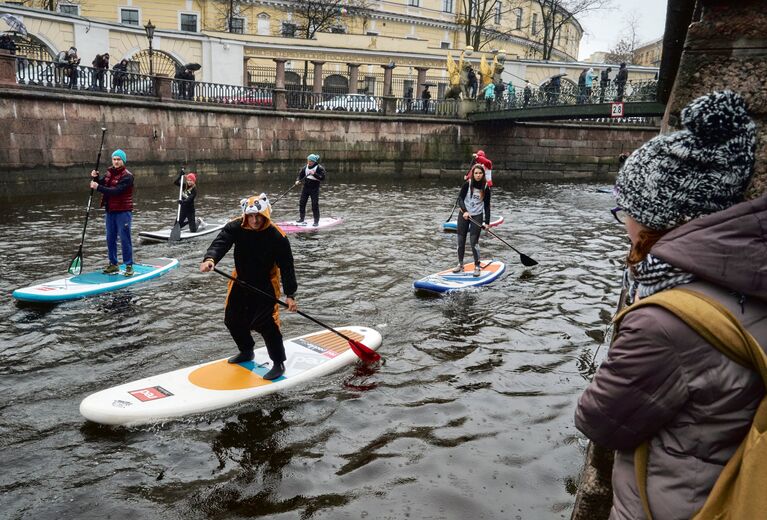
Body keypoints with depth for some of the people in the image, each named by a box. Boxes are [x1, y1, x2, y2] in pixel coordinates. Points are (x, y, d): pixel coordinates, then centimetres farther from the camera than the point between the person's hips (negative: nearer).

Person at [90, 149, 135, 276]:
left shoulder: (127, 176, -13)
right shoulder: (109, 172, 11)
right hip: (110, 211, 7)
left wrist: (98, 187, -24)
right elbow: (101, 184, 10)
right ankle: (113, 264, 23)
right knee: (110, 239, 12)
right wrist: (95, 178, -9)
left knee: (125, 239, -5)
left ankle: (129, 266, 2)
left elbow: (116, 191, -23)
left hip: (123, 212, -7)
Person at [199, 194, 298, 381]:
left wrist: (290, 294, -21)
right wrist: (210, 258, -51)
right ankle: (246, 352, 42)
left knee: (265, 322, -16)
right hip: (241, 280, 5)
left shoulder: (277, 236, -22)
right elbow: (220, 242, -29)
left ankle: (279, 363, 1)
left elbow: (286, 266, -19)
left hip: (266, 284, -5)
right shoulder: (235, 227, -14)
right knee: (232, 320, 16)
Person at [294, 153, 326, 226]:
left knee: (315, 204, -5)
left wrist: (314, 174, -28)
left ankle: (316, 221, 4)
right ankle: (301, 218, 20)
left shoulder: (319, 168, -10)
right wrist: (298, 180, -7)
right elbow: (301, 174, 12)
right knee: (302, 202, 6)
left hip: (314, 188, -5)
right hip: (306, 187, 5)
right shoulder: (305, 167, 6)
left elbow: (322, 178, -18)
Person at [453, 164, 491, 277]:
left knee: (474, 242, -7)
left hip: (477, 216, -1)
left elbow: (487, 206, 1)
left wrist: (487, 222, -4)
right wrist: (464, 211, -26)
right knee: (461, 241, 6)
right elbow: (460, 198, -10)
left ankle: (477, 267, 5)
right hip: (464, 215, 1)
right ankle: (460, 264, 21)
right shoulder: (467, 184, -7)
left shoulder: (486, 188, -3)